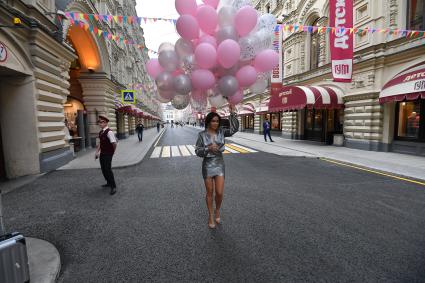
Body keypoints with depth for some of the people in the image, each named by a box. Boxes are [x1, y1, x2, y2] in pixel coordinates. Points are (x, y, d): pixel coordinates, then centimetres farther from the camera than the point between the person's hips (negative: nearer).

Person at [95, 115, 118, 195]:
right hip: (102, 153, 9)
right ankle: (109, 183, 36)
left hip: (108, 154, -9)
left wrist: (113, 152, -8)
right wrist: (97, 152, 13)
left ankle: (113, 187, 3)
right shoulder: (101, 132, 9)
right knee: (103, 169, 17)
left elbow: (114, 143, -23)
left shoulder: (109, 132, -20)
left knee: (108, 169, -9)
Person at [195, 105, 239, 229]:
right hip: (207, 165, -1)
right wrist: (208, 148, -22)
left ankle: (217, 211, 30)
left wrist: (232, 113, -19)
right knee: (209, 193, 9)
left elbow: (234, 129, -13)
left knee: (219, 193, -2)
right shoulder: (202, 134, -6)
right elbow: (197, 151, -5)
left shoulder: (221, 132, 0)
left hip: (219, 164, 2)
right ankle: (210, 216, 30)